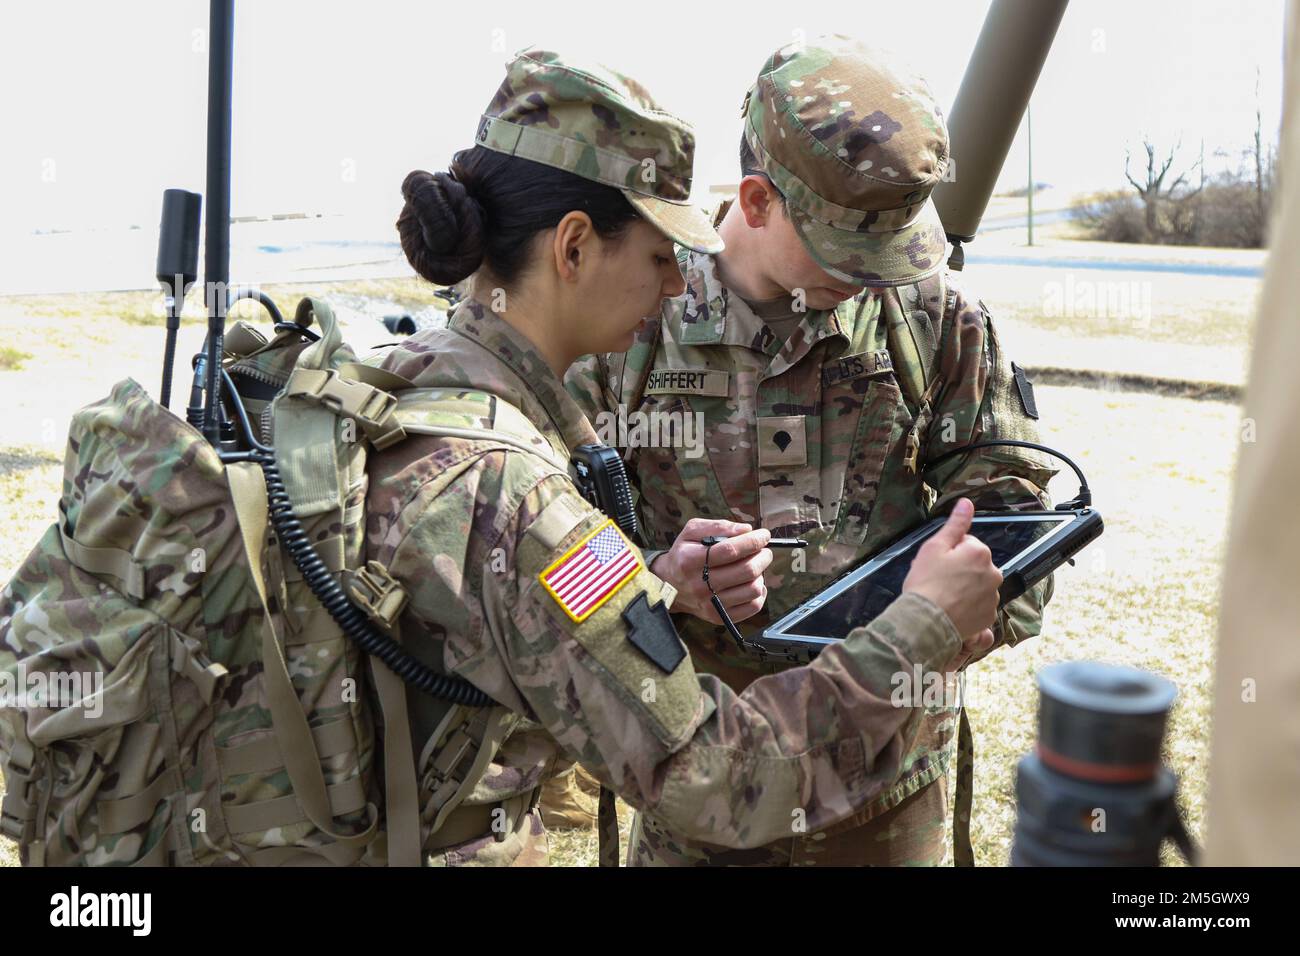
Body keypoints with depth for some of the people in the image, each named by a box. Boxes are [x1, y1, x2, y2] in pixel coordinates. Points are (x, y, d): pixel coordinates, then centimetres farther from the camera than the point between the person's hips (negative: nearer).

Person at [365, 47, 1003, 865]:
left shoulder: (412, 376, -5)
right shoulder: (499, 490, -30)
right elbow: (719, 785, -26)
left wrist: (661, 591, -7)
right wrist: (925, 630, -19)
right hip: (459, 843, -8)